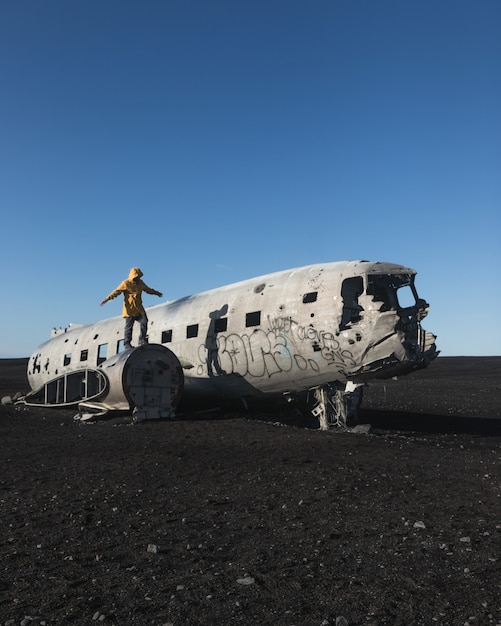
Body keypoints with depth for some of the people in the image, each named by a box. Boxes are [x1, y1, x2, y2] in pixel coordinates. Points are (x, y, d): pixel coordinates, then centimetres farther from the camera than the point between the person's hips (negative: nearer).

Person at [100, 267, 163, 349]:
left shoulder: (140, 283, 11)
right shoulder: (125, 284, -7)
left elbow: (147, 289, 29)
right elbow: (117, 291, -12)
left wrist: (156, 292, 41)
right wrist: (107, 298, -24)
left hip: (139, 309, 5)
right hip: (129, 309, -5)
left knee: (144, 322, -7)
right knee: (129, 326, -3)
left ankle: (142, 340, 3)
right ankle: (127, 344, 6)